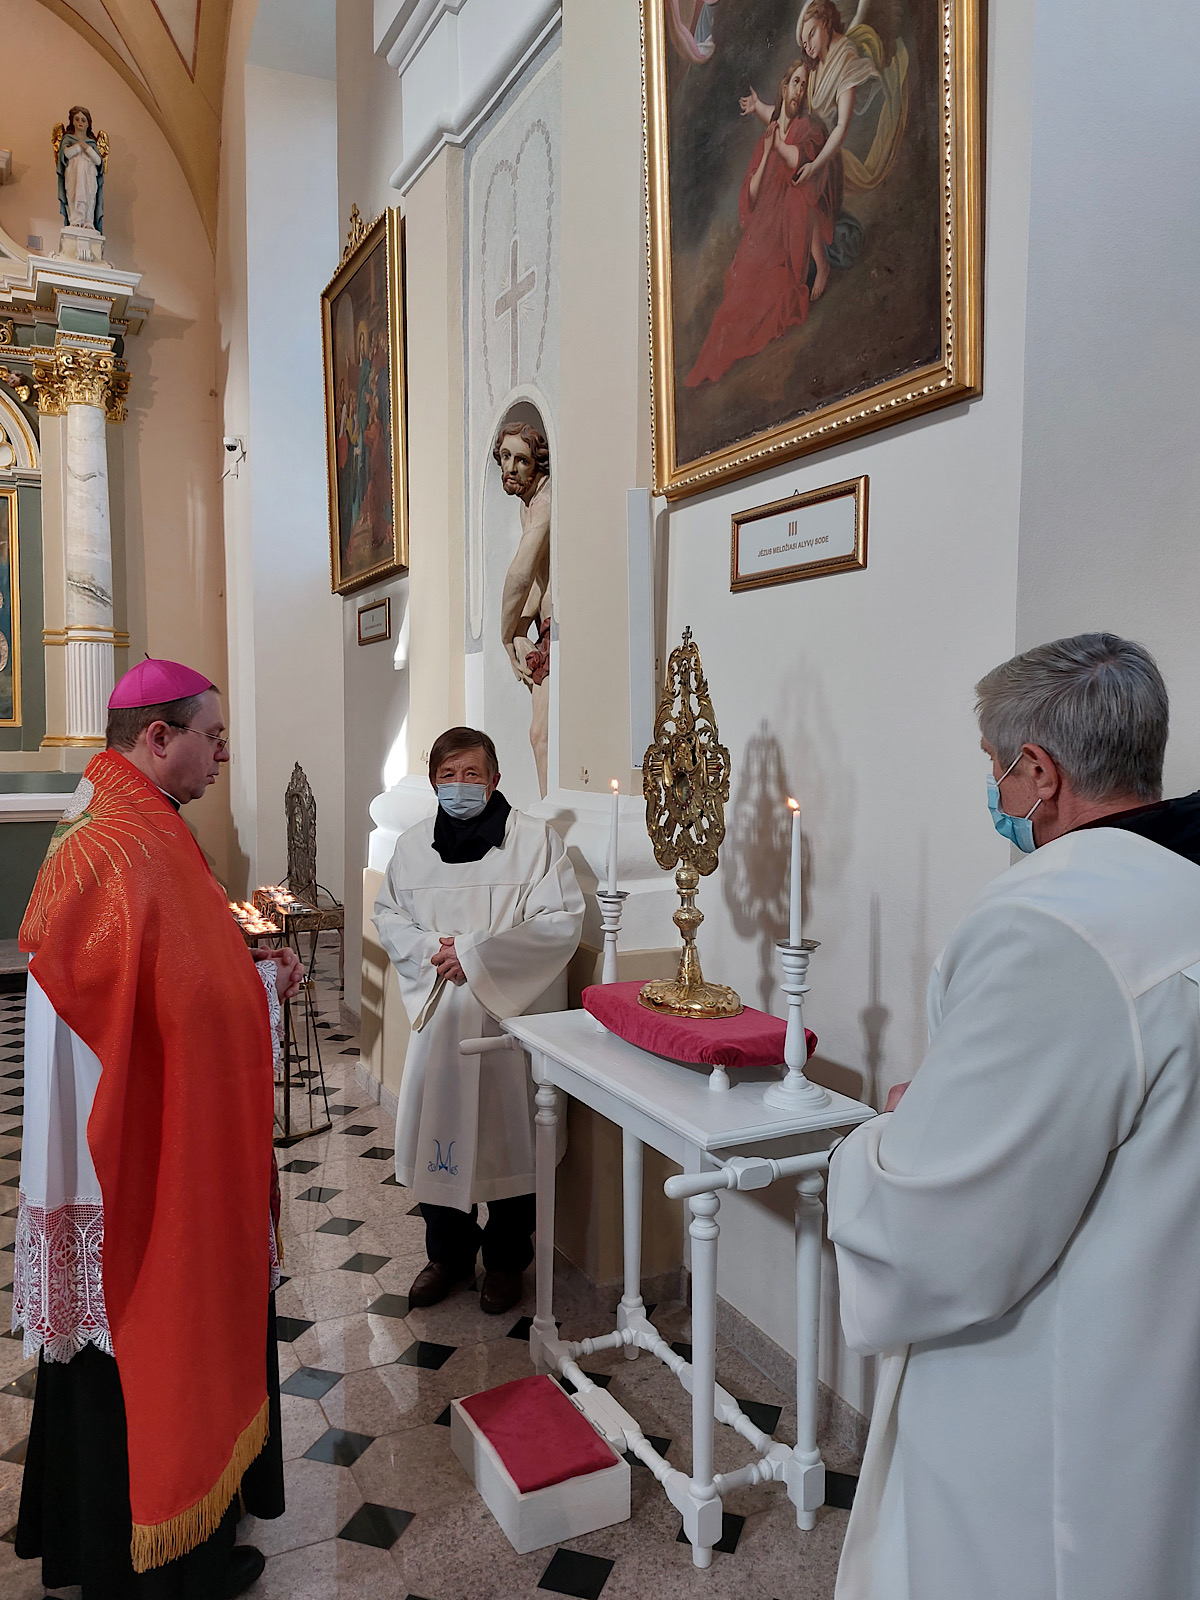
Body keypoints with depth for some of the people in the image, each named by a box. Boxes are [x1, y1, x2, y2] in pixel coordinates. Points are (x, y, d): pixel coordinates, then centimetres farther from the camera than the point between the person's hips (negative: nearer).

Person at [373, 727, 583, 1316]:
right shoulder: (412, 845, 7)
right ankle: (448, 1252, 32)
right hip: (438, 1010, 4)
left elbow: (562, 921, -13)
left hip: (513, 1011, -3)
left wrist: (476, 953, -18)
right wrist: (429, 947, -8)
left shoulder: (535, 840, -8)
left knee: (509, 1130, 6)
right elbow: (387, 915, 14)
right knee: (436, 1127, 10)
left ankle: (507, 1259, 27)